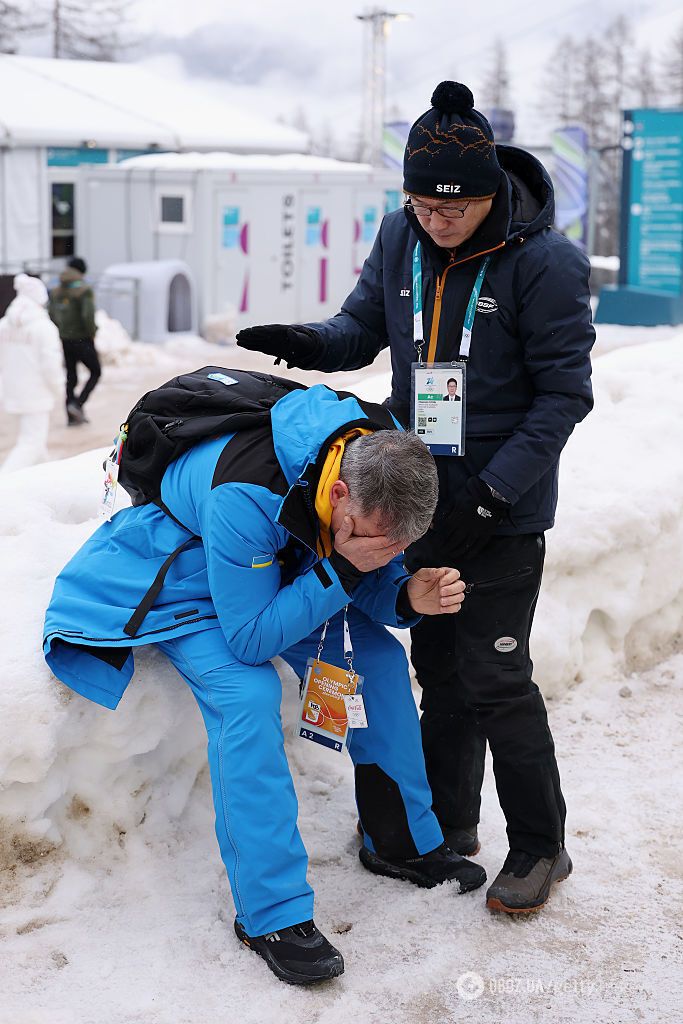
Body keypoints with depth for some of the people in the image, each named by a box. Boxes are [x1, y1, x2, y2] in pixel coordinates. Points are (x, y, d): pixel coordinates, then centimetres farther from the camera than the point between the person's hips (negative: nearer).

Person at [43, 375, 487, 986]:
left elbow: (371, 585, -7)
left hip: (285, 568, 7)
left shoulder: (384, 467, -21)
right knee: (248, 694, -28)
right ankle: (274, 913, -19)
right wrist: (341, 570, -41)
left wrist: (409, 597, -29)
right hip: (180, 576, -7)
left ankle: (404, 842, 14)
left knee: (380, 655, -4)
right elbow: (250, 637, -34)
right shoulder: (247, 494, -43)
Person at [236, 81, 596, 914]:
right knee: (438, 663, 15)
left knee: (494, 675, -4)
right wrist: (305, 341, -13)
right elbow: (364, 327, 11)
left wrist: (492, 494, -21)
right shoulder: (401, 238, -1)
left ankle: (539, 845, 14)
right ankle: (446, 821, 32)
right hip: (423, 493, 6)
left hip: (505, 506, -6)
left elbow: (563, 394, -14)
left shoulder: (544, 262, -18)